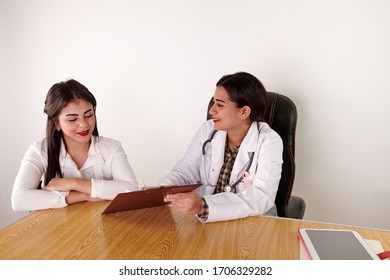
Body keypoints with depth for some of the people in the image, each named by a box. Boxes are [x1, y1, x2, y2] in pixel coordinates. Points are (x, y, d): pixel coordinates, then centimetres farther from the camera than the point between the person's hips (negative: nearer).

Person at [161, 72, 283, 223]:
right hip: (205, 221, 3)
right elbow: (184, 173, 0)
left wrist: (203, 206, -37)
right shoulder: (207, 130, 1)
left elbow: (261, 198, -24)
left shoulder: (268, 141, -12)